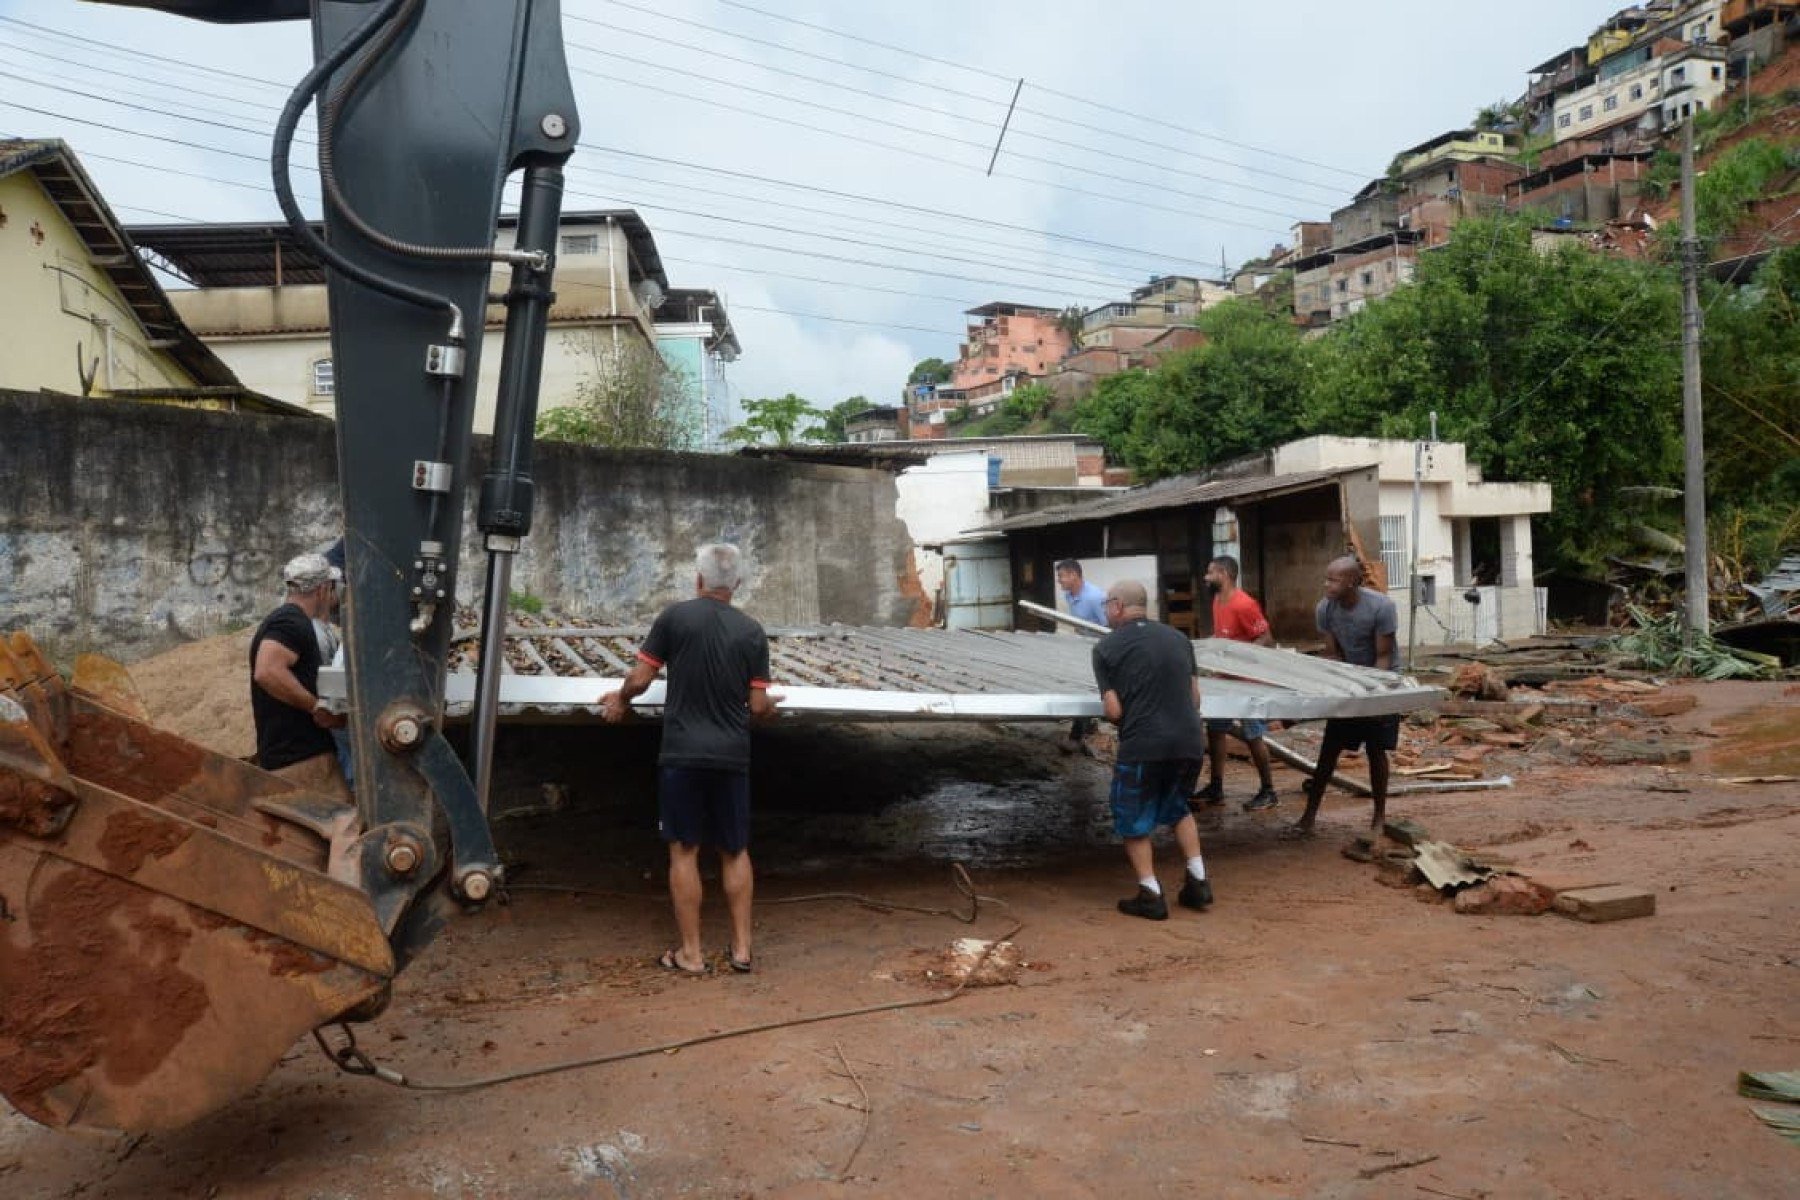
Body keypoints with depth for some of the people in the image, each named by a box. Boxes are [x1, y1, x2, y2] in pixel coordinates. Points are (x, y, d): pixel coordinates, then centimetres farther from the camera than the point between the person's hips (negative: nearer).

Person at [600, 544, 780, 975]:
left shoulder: (675, 616, -6)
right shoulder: (752, 632, 0)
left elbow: (639, 679, -5)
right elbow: (758, 706, 0)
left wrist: (620, 699, 16)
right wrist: (772, 705, 23)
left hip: (682, 754, -2)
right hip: (732, 757, 3)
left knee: (684, 851, 7)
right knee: (735, 851, 14)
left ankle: (691, 953, 13)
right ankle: (741, 947, 19)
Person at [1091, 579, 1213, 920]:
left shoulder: (1106, 648, -3)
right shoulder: (1178, 638, 12)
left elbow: (1113, 710, -7)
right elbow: (1195, 697, 14)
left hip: (1143, 747, -5)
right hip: (1190, 742, 5)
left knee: (1134, 821, 15)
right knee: (1177, 808, 29)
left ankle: (1151, 896, 13)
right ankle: (1198, 881, 24)